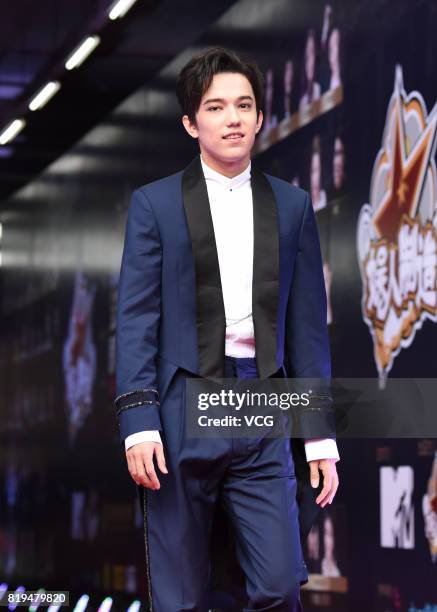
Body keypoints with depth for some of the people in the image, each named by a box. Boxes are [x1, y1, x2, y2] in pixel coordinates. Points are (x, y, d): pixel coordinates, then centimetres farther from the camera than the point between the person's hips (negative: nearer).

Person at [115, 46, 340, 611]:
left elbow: (307, 326, 10)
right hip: (182, 414, -2)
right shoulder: (154, 204, 5)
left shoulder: (292, 207, 11)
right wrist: (138, 423, -11)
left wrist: (320, 436, 6)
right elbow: (135, 320, 0)